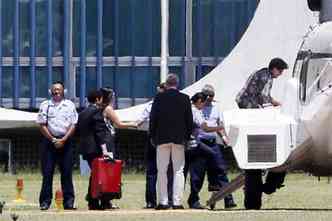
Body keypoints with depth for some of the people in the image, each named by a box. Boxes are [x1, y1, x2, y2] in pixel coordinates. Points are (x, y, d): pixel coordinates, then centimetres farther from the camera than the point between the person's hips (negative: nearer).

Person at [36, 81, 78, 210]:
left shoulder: (70, 105, 8)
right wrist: (53, 140, -7)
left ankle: (68, 201, 1)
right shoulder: (45, 105, 8)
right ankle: (45, 201, -2)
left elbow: (73, 125, 3)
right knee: (47, 172, -3)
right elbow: (42, 125, 2)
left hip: (65, 141, 0)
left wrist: (63, 140, -9)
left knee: (66, 172, 0)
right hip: (49, 140, 0)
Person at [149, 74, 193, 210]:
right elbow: (189, 119, 3)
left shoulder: (159, 98, -3)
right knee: (178, 170, 3)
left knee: (162, 170, 4)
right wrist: (187, 136, 13)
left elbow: (153, 118, 0)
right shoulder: (185, 99, -1)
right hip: (179, 138, 1)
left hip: (162, 138, -1)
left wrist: (152, 136, 9)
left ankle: (163, 201, 0)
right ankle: (177, 202, -3)